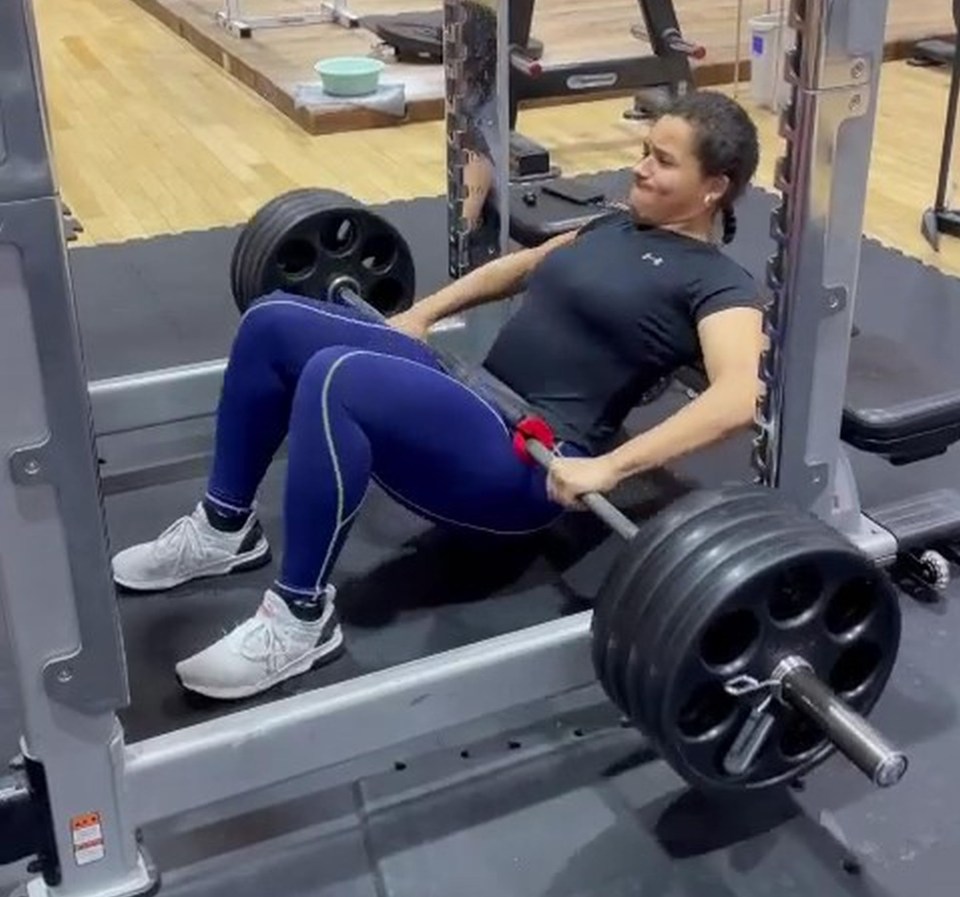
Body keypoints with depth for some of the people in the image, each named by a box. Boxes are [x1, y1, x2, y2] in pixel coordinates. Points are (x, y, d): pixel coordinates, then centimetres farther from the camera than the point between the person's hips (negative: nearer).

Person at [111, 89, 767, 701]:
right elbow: (526, 264, 33)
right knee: (274, 322, 1)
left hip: (527, 464, -9)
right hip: (474, 405, 9)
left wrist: (609, 466, -33)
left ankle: (302, 620, -19)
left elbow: (739, 397, -25)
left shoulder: (717, 284, -7)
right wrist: (423, 314, 24)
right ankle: (225, 529, 12)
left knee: (334, 380, -33)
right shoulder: (622, 226, 20)